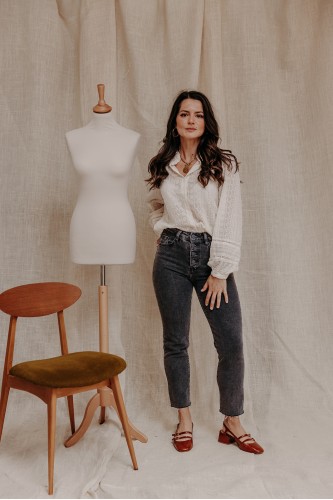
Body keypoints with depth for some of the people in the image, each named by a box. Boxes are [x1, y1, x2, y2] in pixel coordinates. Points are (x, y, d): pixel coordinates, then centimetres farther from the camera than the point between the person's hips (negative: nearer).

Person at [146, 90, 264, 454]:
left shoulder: (223, 164, 0)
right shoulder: (161, 166, 10)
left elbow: (229, 220, -7)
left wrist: (220, 271, -12)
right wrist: (163, 231, 7)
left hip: (210, 256, -2)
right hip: (171, 256, 2)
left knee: (231, 342, -3)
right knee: (175, 341, 8)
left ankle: (232, 424, 17)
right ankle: (184, 419, 26)